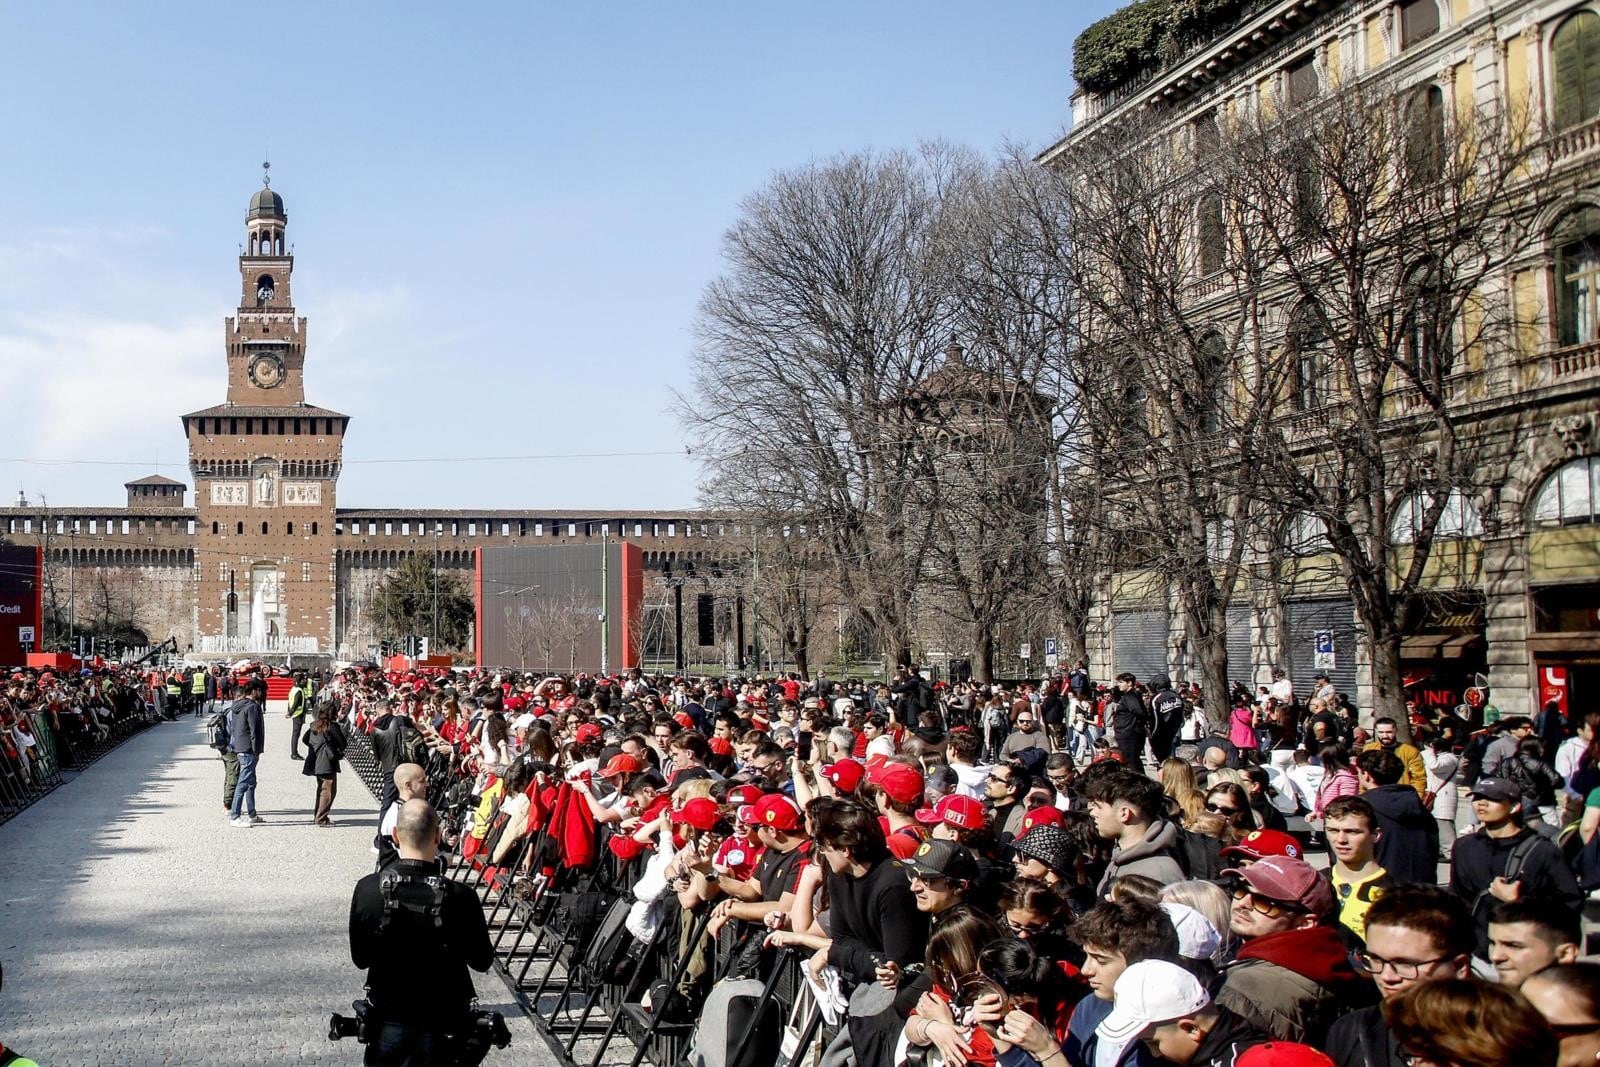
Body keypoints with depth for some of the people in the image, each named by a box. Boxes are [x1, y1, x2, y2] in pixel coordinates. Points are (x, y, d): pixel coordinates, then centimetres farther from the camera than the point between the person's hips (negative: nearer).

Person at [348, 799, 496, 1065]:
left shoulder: (368, 890, -15)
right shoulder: (460, 897, -22)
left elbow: (360, 959, -1)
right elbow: (482, 961, -7)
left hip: (387, 1018, 2)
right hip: (443, 1022, -2)